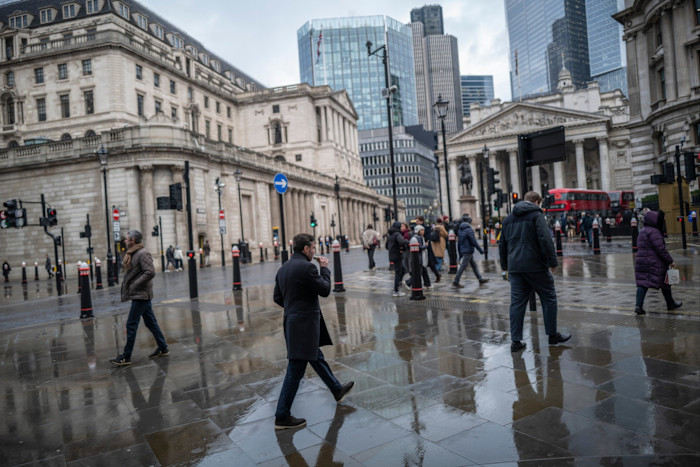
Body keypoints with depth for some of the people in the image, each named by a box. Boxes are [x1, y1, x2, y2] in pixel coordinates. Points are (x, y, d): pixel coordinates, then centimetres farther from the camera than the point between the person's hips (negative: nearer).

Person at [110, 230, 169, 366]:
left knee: (131, 325, -5)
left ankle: (126, 357, 2)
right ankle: (163, 348, 20)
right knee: (150, 322, 13)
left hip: (141, 295, -10)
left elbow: (150, 272, -25)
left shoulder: (143, 254, -15)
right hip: (139, 295, 10)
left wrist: (135, 285, -21)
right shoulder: (132, 254, 15)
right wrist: (127, 284, 10)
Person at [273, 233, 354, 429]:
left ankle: (338, 390, 42)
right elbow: (325, 290, -14)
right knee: (295, 371, -2)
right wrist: (325, 268, -1)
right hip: (304, 324, -10)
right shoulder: (307, 267, -19)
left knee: (317, 358, 23)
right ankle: (282, 417, 7)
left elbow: (278, 297, 12)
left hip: (291, 321, 10)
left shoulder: (283, 268, 8)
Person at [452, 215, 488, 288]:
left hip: (463, 250, 9)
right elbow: (474, 242, -18)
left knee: (473, 265, 16)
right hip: (468, 251, -9)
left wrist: (460, 251, 21)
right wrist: (480, 250, -9)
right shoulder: (469, 229, -16)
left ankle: (480, 279, 23)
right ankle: (455, 282, -3)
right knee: (463, 267, -5)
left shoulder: (460, 229, 9)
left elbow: (458, 241, 14)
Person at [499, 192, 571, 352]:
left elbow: (502, 244, 20)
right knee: (549, 298, 10)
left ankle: (515, 341, 5)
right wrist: (553, 261, -9)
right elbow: (545, 240, -14)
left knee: (517, 302, 6)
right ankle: (553, 335, 18)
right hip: (535, 266, -5)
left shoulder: (508, 218, 16)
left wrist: (505, 265, 27)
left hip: (515, 267, 6)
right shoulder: (536, 215, -4)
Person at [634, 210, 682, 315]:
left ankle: (638, 305, -13)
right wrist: (670, 261, -11)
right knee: (665, 283, 11)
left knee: (642, 283, 0)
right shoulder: (654, 232, -14)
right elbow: (660, 248, -18)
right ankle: (670, 304, 26)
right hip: (655, 263, -7)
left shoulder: (642, 232, 15)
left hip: (641, 262, 7)